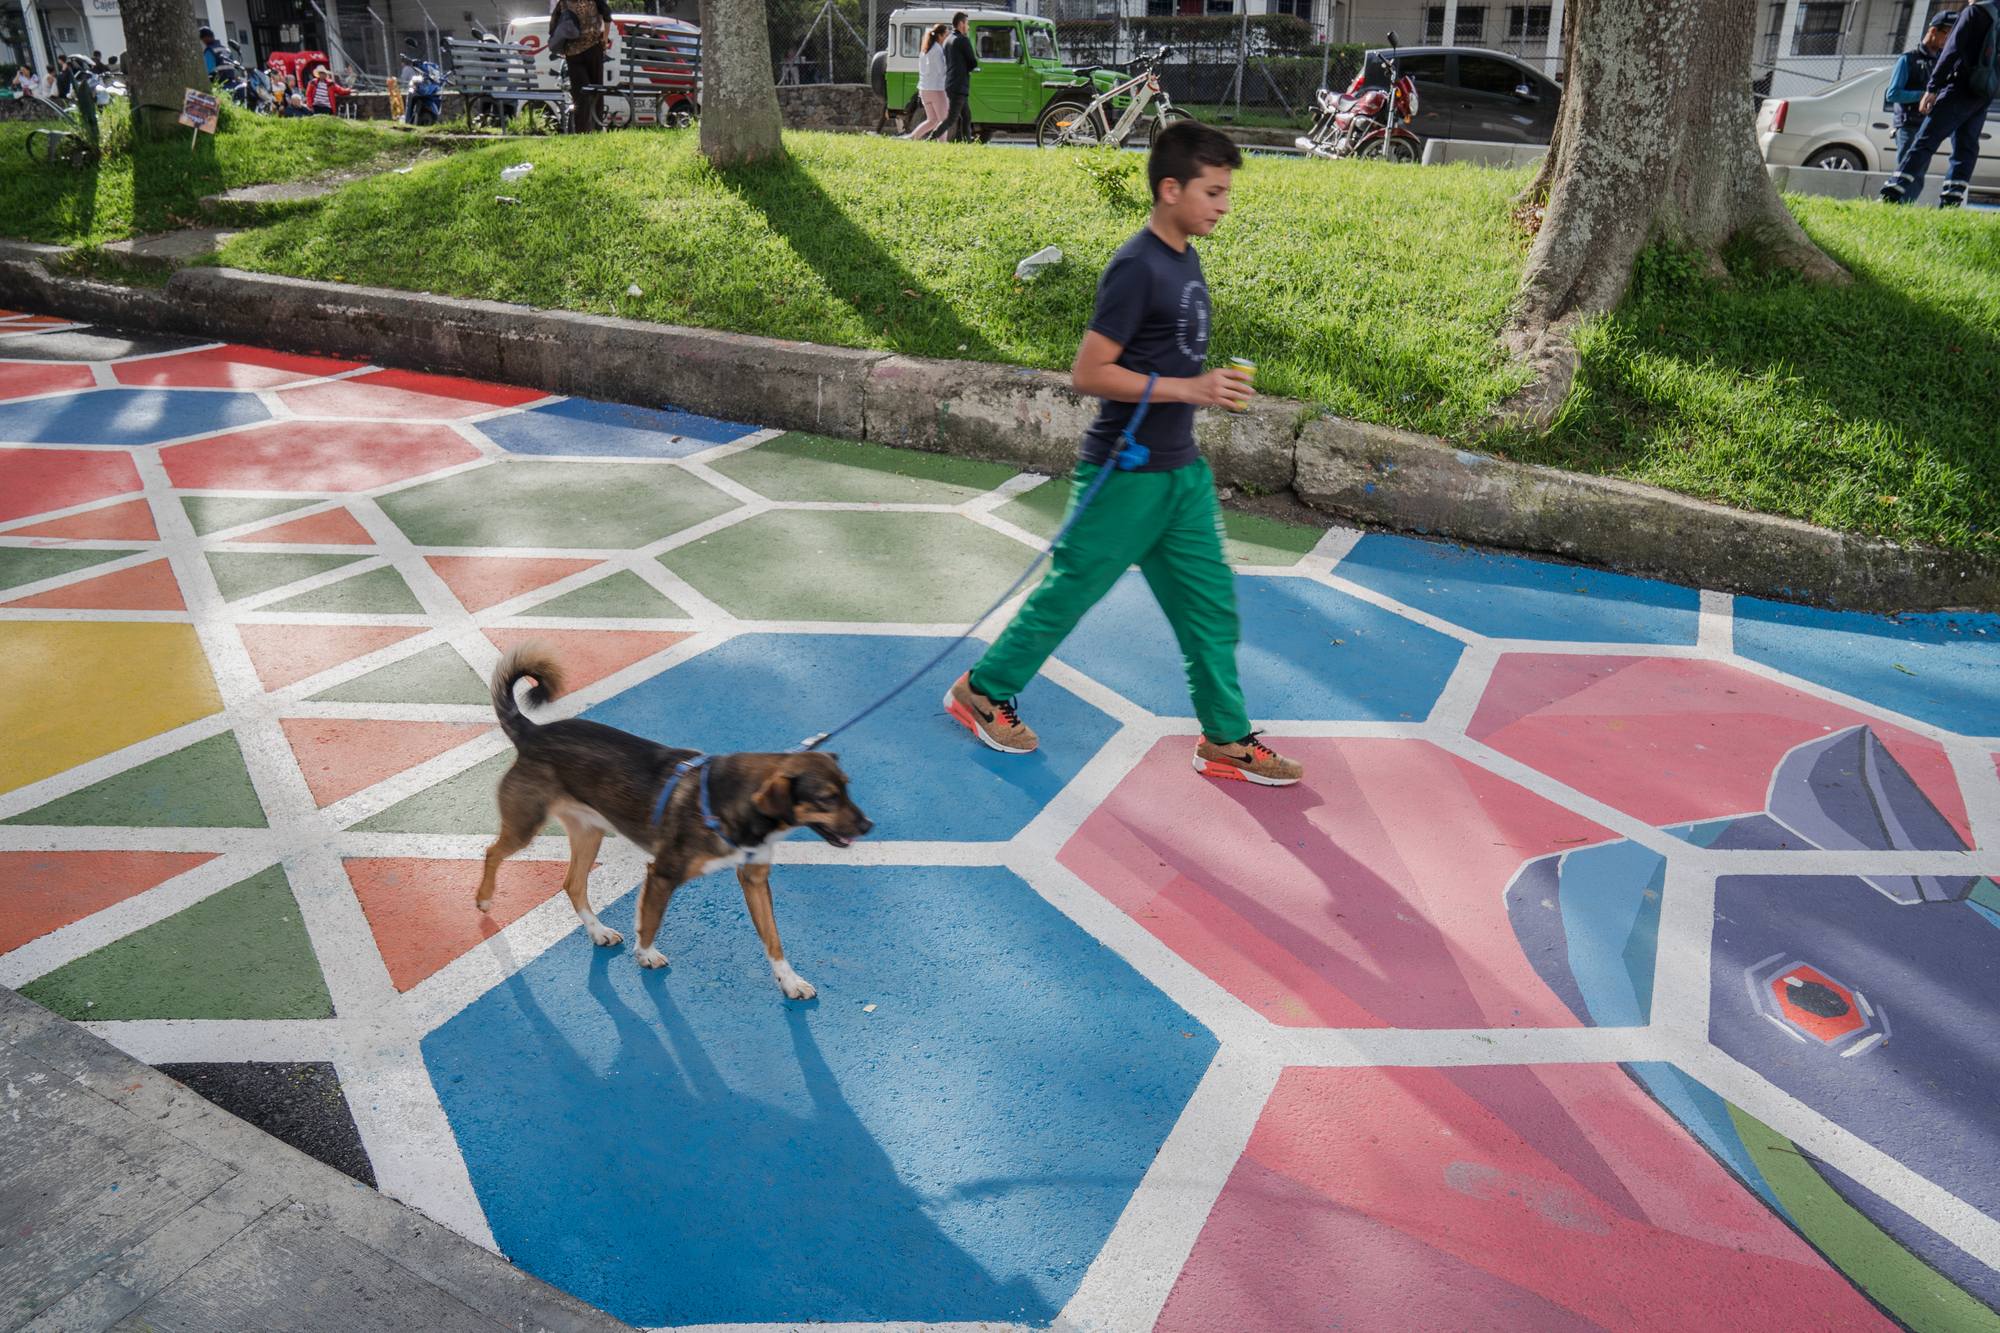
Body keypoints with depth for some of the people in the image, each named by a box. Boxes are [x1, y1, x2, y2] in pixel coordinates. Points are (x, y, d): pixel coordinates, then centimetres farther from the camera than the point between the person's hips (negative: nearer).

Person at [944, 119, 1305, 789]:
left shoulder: (1186, 259, 10)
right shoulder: (1136, 267, -18)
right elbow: (1088, 372, -21)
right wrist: (1189, 389, -23)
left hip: (1182, 472, 9)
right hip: (1125, 476, -8)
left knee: (1210, 604, 9)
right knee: (1070, 592, 6)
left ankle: (1226, 740, 20)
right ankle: (982, 690, 26)